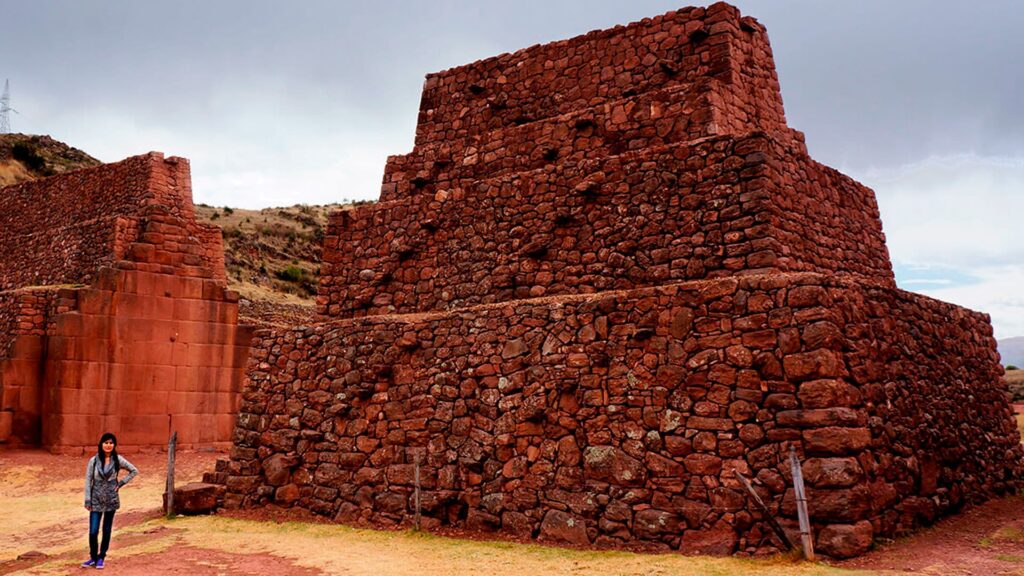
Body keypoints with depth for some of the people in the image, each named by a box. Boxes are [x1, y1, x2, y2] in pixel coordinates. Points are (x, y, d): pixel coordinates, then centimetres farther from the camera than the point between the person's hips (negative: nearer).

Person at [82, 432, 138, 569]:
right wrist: (87, 500, -6)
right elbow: (88, 480, -3)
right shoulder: (94, 460, -5)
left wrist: (121, 483, -2)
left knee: (106, 531, 8)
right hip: (96, 500, -1)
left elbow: (134, 471, 6)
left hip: (111, 500, 1)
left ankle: (101, 557, 22)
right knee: (93, 531, -4)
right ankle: (93, 557, 17)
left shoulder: (118, 460, -4)